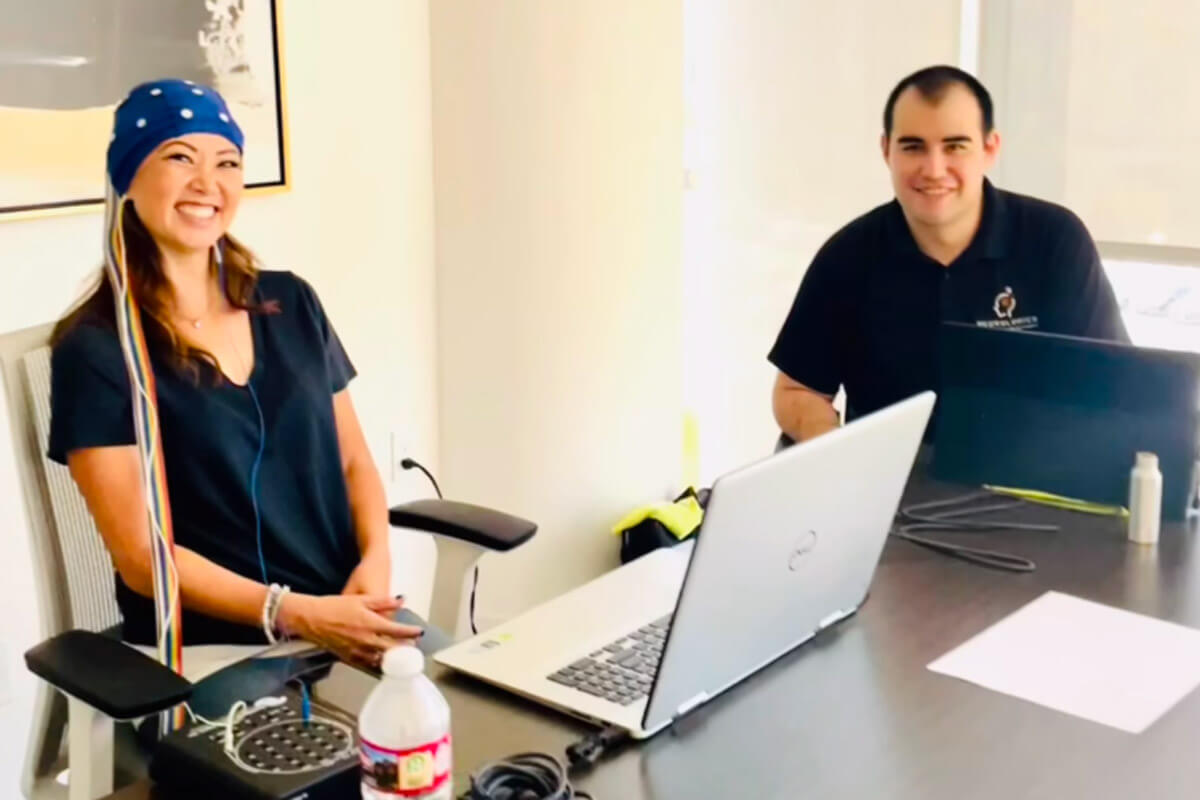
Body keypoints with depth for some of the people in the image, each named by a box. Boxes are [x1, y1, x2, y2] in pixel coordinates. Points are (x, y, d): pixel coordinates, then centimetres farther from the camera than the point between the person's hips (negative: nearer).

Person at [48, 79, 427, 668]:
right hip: (209, 649, -5)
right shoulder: (96, 348, -5)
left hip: (346, 617, 5)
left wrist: (375, 561, -6)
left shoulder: (291, 303, 10)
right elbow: (142, 557, -8)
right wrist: (298, 615, -18)